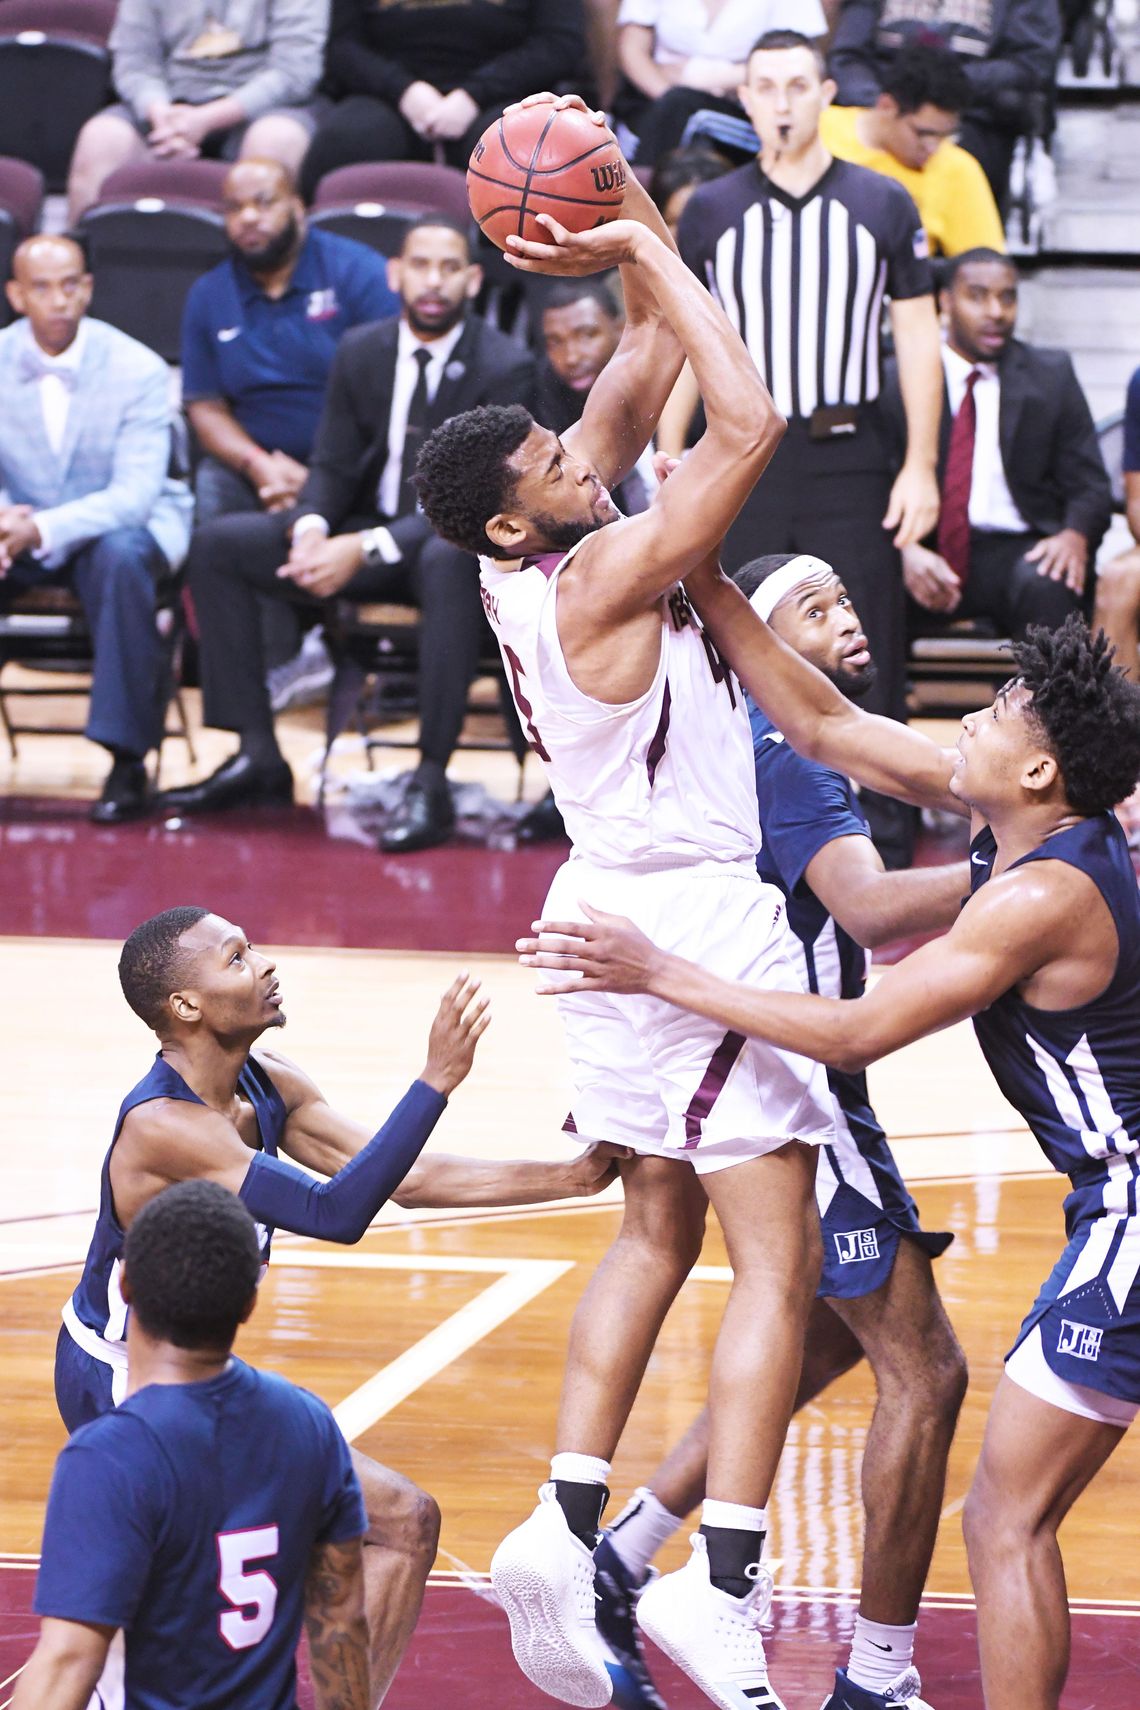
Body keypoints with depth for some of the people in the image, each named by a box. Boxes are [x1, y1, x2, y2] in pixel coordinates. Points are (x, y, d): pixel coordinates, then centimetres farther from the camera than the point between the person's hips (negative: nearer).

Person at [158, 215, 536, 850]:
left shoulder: (507, 368, -12)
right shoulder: (361, 352, 6)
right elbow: (332, 467, 8)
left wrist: (366, 550, -29)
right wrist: (311, 529, -18)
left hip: (454, 542, -6)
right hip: (371, 526, 6)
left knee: (451, 558, -43)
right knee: (218, 544, -8)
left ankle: (432, 782, -39)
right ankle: (257, 756, -7)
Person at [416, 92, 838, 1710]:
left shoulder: (533, 555, 2)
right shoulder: (598, 578, -21)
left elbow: (651, 367, 10)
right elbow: (750, 420, -26)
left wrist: (640, 245, -3)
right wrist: (646, 254, -18)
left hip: (621, 907, 9)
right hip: (696, 912, -9)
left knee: (658, 1225, 19)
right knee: (779, 1261, -7)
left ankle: (568, 1524, 12)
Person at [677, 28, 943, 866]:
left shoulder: (883, 205, 3)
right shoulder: (710, 212, 5)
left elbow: (918, 339, 3)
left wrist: (920, 469, -3)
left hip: (852, 458, -1)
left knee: (869, 659, -1)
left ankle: (881, 842, 6)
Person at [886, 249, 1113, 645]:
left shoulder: (1051, 375, 12)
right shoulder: (898, 380, 6)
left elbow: (1089, 485, 8)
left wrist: (1075, 535, -16)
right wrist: (906, 549, -23)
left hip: (1018, 551, 1)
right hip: (928, 550, -1)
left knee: (1045, 584, -34)